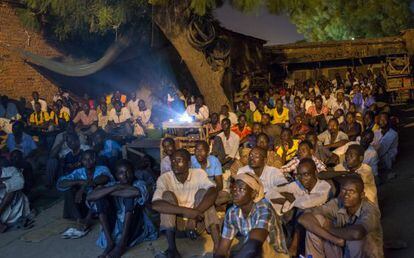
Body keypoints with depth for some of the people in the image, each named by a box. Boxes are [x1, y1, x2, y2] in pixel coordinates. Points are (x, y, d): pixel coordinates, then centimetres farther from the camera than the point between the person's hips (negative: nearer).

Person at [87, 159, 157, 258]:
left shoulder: (139, 184, -5)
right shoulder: (112, 185, 2)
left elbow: (136, 192, -33)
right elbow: (89, 197, -16)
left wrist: (110, 192, -20)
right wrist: (115, 187, -23)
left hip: (136, 227, -3)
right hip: (116, 227, 3)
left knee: (131, 196, -24)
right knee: (101, 197, -11)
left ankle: (122, 244, -25)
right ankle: (110, 241, -18)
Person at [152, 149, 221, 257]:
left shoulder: (199, 174, -15)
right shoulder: (164, 178, -18)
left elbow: (213, 192, -33)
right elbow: (155, 204, -33)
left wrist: (194, 215, -44)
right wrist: (186, 211, -42)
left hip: (195, 215, 0)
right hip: (175, 216, 0)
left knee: (203, 192, -25)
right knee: (167, 194, -26)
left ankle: (218, 247, -33)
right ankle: (172, 248, -28)